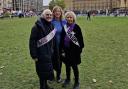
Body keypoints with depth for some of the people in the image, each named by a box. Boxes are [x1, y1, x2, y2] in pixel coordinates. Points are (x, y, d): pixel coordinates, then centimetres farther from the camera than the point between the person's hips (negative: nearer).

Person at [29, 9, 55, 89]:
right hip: (41, 54, -7)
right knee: (43, 71, 2)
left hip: (49, 53, 7)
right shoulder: (37, 26, -15)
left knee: (47, 70, 17)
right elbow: (32, 41, -17)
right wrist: (34, 55, -19)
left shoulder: (51, 26, 7)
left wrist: (53, 50, 13)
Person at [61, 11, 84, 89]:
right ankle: (68, 79, 37)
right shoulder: (65, 27, 2)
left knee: (74, 66, 5)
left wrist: (80, 49, -11)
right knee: (67, 65, 17)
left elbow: (80, 39, -8)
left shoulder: (76, 27, -10)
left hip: (74, 50, -4)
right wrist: (62, 49, 5)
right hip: (66, 49, 4)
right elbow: (62, 38, 7)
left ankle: (77, 82, 22)